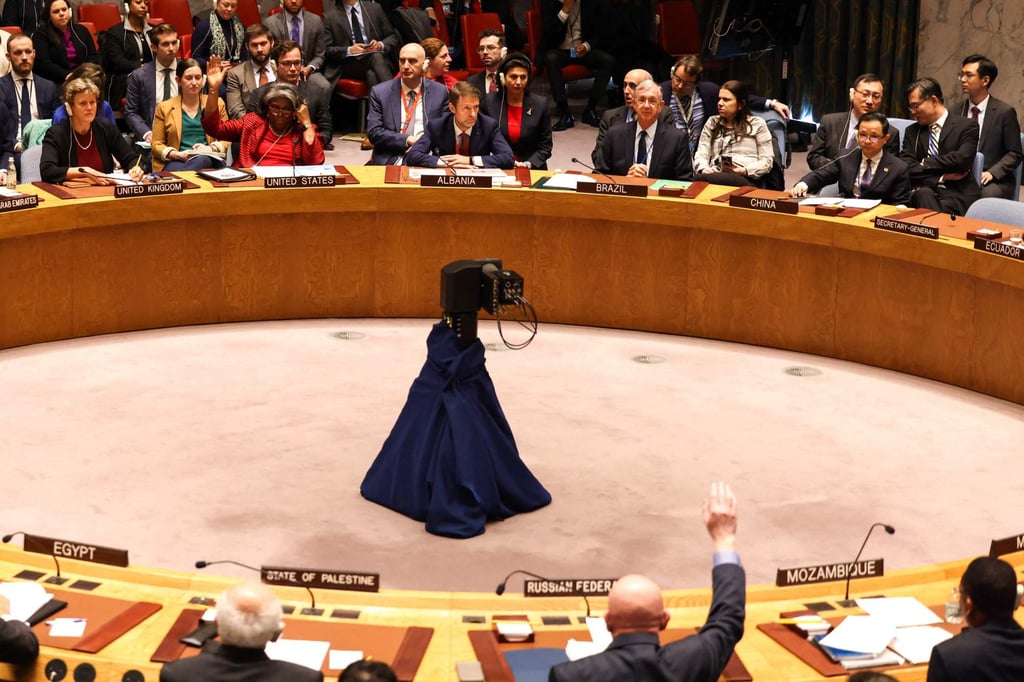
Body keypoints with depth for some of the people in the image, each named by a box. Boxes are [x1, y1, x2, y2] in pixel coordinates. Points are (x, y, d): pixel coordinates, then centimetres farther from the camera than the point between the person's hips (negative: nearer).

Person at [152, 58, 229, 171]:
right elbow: (157, 144, 11)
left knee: (202, 160, -39)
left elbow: (226, 140, 16)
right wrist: (176, 154, -10)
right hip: (176, 161, -2)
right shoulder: (164, 108, 13)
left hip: (208, 160, 2)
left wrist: (211, 148, -7)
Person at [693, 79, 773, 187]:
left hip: (744, 179, -3)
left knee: (702, 179, -39)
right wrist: (704, 169, -7)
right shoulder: (712, 123, 27)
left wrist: (745, 171, -11)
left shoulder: (757, 124, 16)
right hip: (715, 175, 3)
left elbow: (767, 161, 9)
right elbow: (701, 155, 17)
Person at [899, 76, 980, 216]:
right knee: (923, 194, -34)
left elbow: (962, 160, -10)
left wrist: (925, 164, -1)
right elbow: (906, 168, 4)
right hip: (921, 192, 3)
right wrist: (942, 177, -7)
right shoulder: (912, 131, 19)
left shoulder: (967, 126, 6)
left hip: (955, 195, -3)